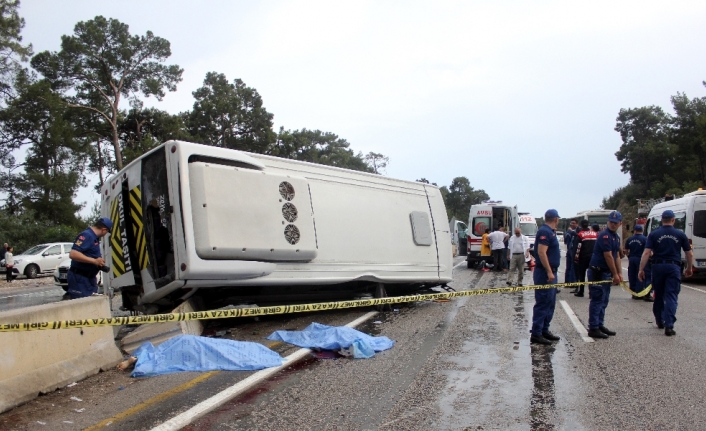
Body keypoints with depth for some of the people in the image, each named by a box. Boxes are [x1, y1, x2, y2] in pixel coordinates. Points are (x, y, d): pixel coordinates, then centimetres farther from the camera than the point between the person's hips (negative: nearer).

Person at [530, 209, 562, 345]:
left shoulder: (550, 232, 15)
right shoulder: (545, 232, -16)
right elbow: (541, 252, -25)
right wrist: (549, 271, -26)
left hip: (550, 272, 11)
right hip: (545, 273, -11)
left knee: (550, 303, 16)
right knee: (543, 303, -8)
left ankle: (544, 330, 24)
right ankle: (536, 334, -4)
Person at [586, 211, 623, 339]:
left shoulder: (616, 237, 14)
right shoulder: (605, 235, -16)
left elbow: (617, 256, 17)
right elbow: (608, 256, -17)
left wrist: (619, 273, 9)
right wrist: (615, 274, -13)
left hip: (606, 273, 10)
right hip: (597, 272, -10)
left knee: (603, 301, 14)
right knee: (597, 301, -7)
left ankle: (600, 325, 23)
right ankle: (593, 329, -3)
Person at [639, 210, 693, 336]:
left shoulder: (654, 234, 0)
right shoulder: (680, 234, 3)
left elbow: (646, 253, -8)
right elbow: (689, 254, 8)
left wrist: (641, 270, -6)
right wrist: (689, 268, 23)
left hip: (658, 266, 1)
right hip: (674, 267, -1)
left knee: (658, 296, 16)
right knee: (671, 297, -2)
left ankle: (660, 321, 30)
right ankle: (669, 326, -11)